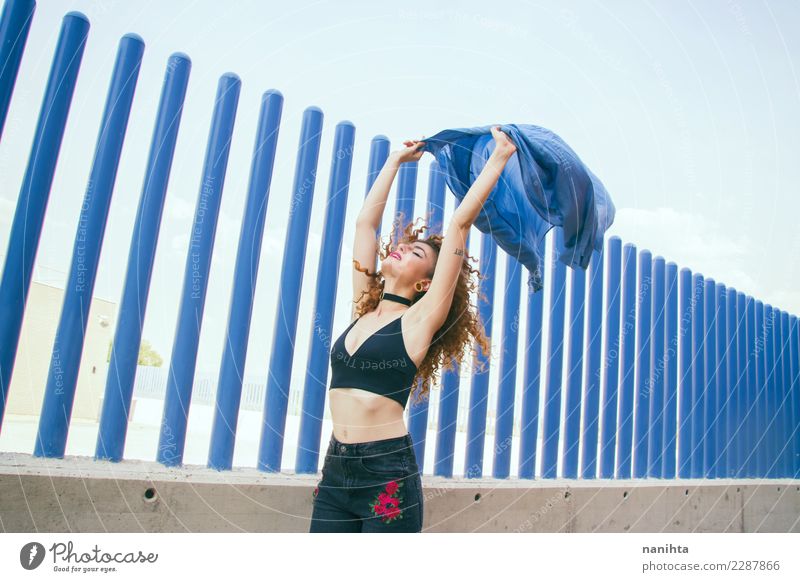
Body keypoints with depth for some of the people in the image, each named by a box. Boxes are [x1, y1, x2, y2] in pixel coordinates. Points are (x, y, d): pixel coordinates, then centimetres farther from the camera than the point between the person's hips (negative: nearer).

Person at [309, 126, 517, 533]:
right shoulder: (363, 311, 11)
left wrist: (499, 157, 0)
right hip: (336, 471, 5)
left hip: (387, 474, -5)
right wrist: (396, 160, 23)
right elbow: (365, 222, 15)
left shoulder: (420, 320, -3)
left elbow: (460, 223, -6)